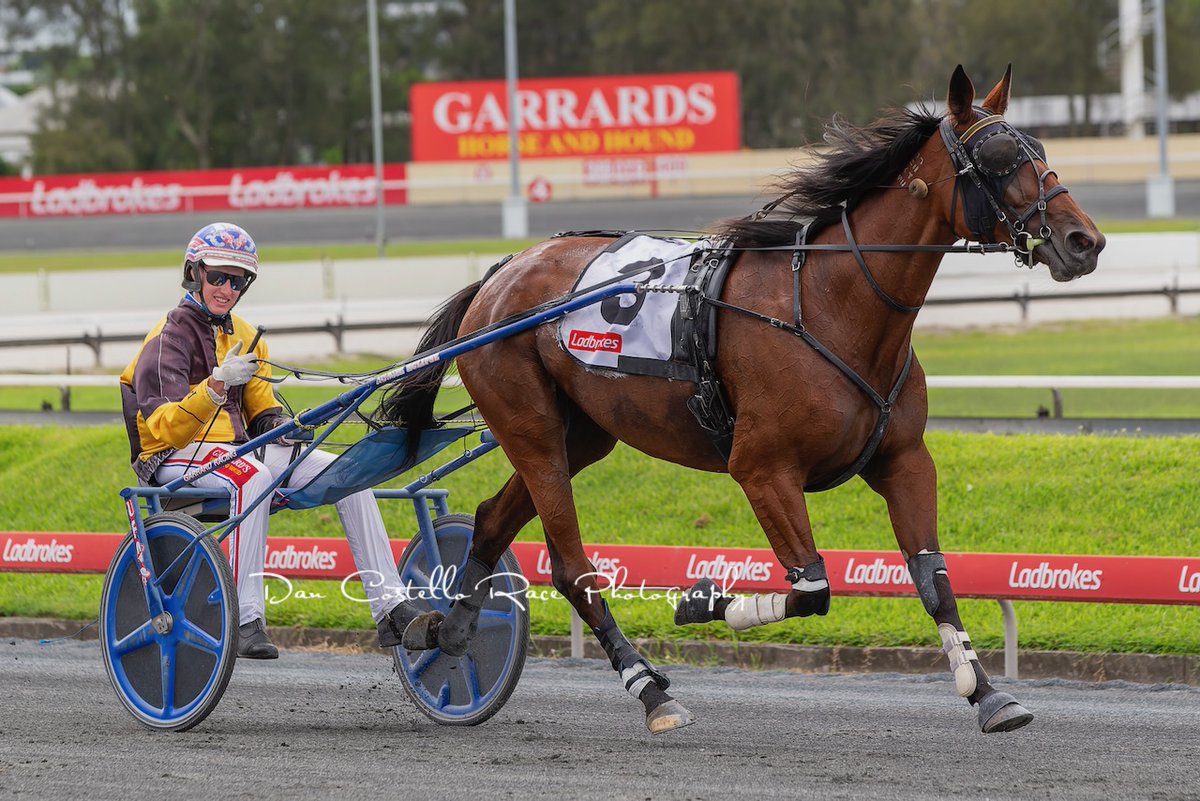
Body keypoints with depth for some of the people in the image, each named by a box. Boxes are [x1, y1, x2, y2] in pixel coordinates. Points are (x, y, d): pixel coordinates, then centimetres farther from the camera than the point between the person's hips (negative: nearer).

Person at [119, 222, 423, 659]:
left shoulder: (243, 336, 16)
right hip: (176, 458, -7)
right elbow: (165, 427, -22)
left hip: (235, 448, 7)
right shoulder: (170, 337, -9)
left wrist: (279, 425, -1)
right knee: (253, 475, -40)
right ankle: (246, 620, -44)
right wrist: (216, 385, -37)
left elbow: (261, 409, 24)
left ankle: (391, 610, -16)